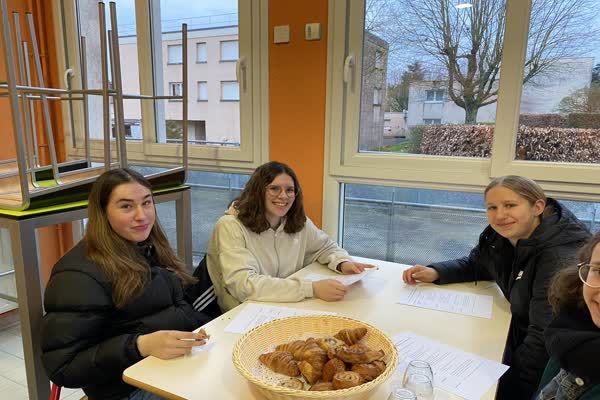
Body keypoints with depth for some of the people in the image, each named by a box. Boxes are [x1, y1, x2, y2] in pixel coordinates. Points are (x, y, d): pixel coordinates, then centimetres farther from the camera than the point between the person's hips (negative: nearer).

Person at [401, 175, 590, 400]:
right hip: (518, 334, 6)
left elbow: (545, 338, -29)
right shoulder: (501, 235, -6)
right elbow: (475, 265, 10)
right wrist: (435, 272, -7)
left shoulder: (560, 259, -29)